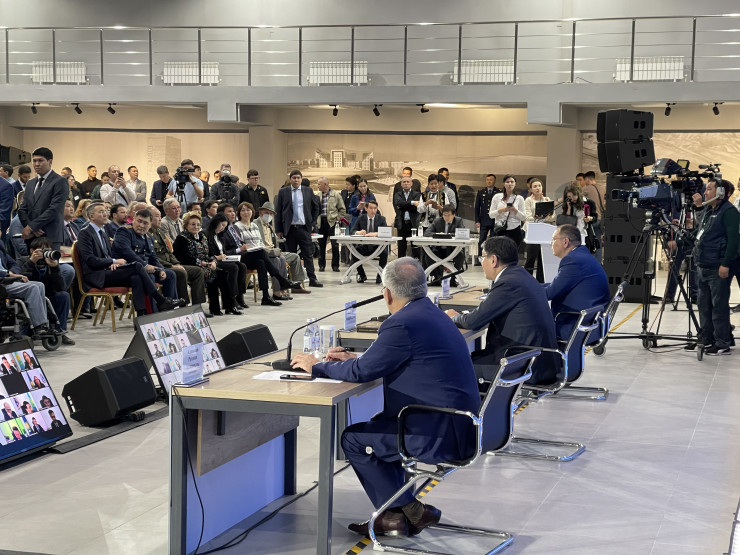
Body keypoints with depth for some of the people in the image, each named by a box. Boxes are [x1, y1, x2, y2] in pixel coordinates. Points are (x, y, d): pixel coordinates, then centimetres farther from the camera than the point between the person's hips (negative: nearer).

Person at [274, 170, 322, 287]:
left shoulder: (308, 191, 8)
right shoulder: (283, 192, 4)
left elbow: (316, 208, 18)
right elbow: (278, 211, 4)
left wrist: (312, 223, 10)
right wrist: (278, 229, -1)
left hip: (304, 228, 0)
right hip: (289, 229, 0)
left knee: (308, 254, -3)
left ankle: (312, 279, -2)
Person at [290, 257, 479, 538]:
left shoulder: (402, 324, -19)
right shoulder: (431, 313, 12)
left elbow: (362, 371, -13)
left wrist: (316, 366, 2)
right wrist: (355, 358, 26)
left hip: (440, 433, -10)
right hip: (462, 425, 10)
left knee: (353, 439, 3)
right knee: (376, 426, 24)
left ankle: (412, 512, 9)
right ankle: (393, 515, 23)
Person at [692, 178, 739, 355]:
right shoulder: (707, 210, 16)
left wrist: (726, 264, -22)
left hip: (718, 268, -9)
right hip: (703, 266, 9)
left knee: (719, 305, -6)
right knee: (703, 304, 13)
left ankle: (723, 344, -2)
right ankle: (706, 339, 22)